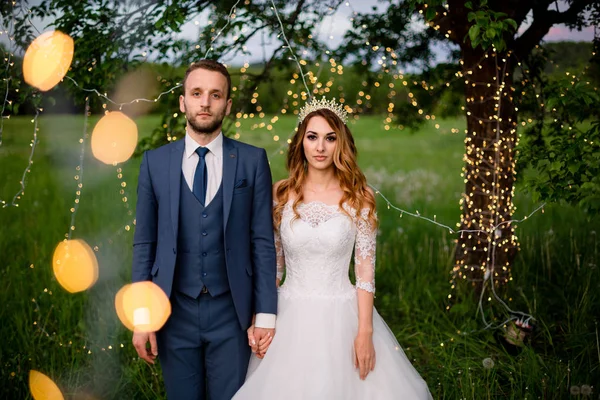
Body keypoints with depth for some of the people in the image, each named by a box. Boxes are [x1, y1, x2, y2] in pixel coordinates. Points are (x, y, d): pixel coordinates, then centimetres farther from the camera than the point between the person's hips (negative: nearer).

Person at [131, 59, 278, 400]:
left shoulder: (252, 160, 0)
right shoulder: (155, 162, 3)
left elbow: (263, 241, -1)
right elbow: (144, 243, 4)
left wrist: (266, 316, -5)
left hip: (231, 312, -1)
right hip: (175, 311, 1)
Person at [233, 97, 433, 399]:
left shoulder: (359, 198, -3)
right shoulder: (280, 194, 0)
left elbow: (365, 269, -4)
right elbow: (271, 264, 5)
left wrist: (365, 332, -10)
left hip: (341, 316, -1)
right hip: (289, 316, 1)